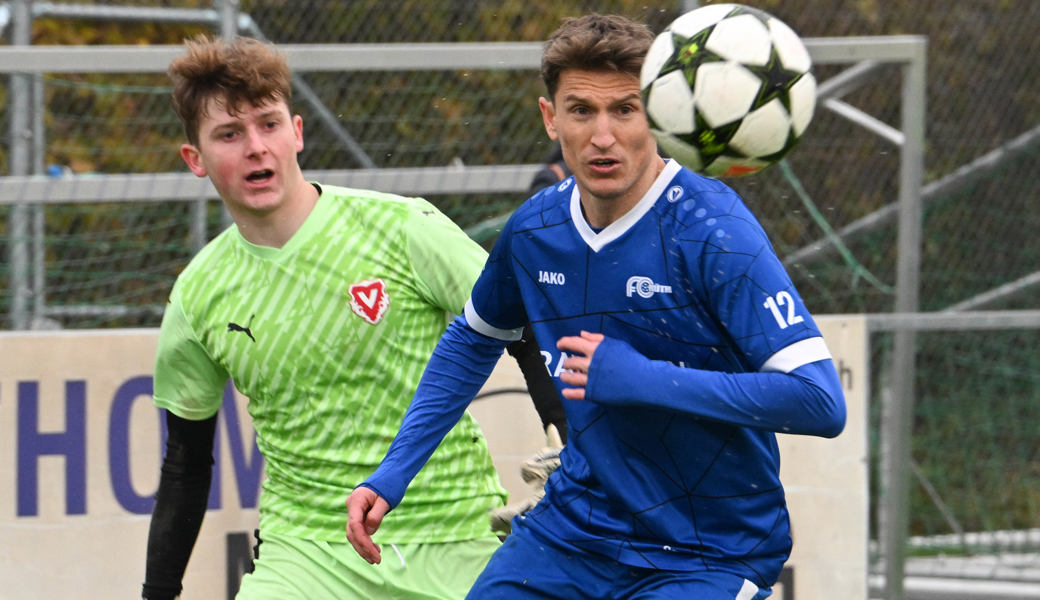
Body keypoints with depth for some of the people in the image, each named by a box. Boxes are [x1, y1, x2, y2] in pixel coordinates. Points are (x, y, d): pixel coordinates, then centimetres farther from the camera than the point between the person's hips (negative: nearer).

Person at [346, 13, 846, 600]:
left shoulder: (712, 230, -20)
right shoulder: (534, 229, 0)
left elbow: (820, 402, -27)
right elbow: (472, 339, 23)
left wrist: (642, 380, -25)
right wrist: (394, 474, 15)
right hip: (575, 525, 6)